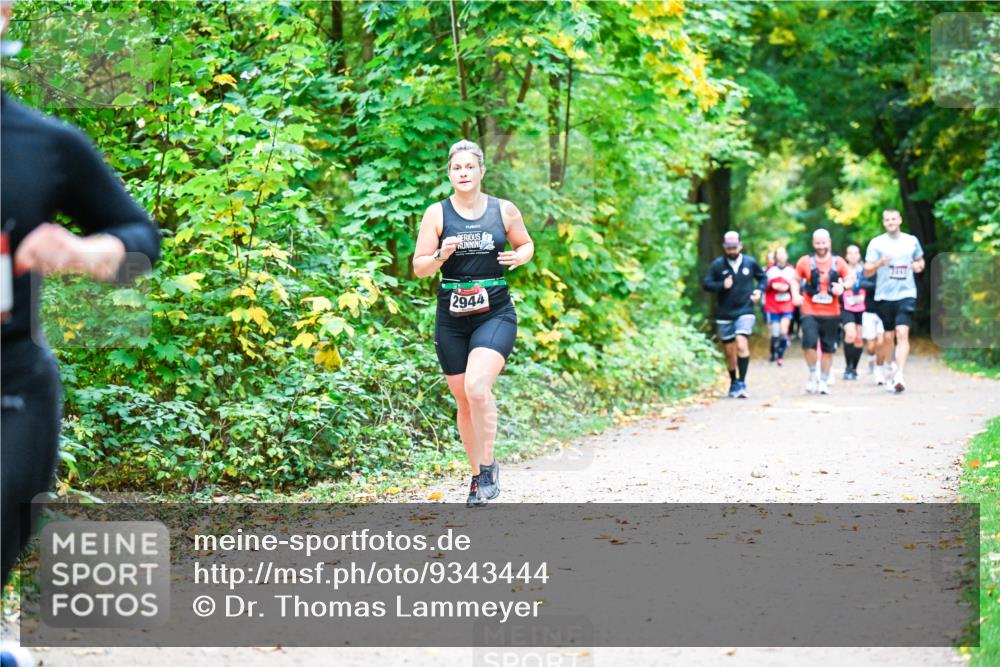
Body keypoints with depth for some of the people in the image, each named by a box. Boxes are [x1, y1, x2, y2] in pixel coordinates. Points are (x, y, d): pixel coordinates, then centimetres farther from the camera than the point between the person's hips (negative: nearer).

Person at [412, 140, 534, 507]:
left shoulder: (504, 211, 1)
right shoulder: (437, 213, 0)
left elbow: (526, 244, 17)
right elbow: (418, 268, 0)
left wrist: (519, 257, -5)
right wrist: (441, 256, -20)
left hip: (496, 314, -2)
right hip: (451, 320, 2)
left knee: (477, 386, -24)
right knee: (464, 401, 9)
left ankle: (488, 466, -10)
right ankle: (478, 474, 25)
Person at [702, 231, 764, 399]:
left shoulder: (750, 263, 1)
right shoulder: (718, 264, -2)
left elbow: (762, 277, 18)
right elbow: (706, 283, -3)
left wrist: (759, 290, 0)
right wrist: (722, 285, -18)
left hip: (745, 311, -1)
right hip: (724, 314, 1)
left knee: (742, 345, -21)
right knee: (730, 352, 10)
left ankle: (741, 383, -20)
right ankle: (733, 382, 28)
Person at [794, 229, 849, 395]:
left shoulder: (838, 262, 3)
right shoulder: (805, 262, -1)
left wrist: (842, 287, -10)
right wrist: (796, 295, -8)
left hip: (831, 313, 2)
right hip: (810, 312, -2)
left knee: (828, 348, 7)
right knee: (809, 342, -20)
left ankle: (824, 380, 22)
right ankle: (813, 373, 3)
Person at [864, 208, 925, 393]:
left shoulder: (912, 241, 8)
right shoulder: (876, 243, 3)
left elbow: (920, 260, 25)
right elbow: (867, 271, 1)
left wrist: (919, 266, 1)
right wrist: (880, 262, -19)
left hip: (906, 294, -1)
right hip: (884, 296, 1)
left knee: (902, 334, -16)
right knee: (888, 337, 8)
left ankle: (899, 376, -25)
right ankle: (889, 374, 26)